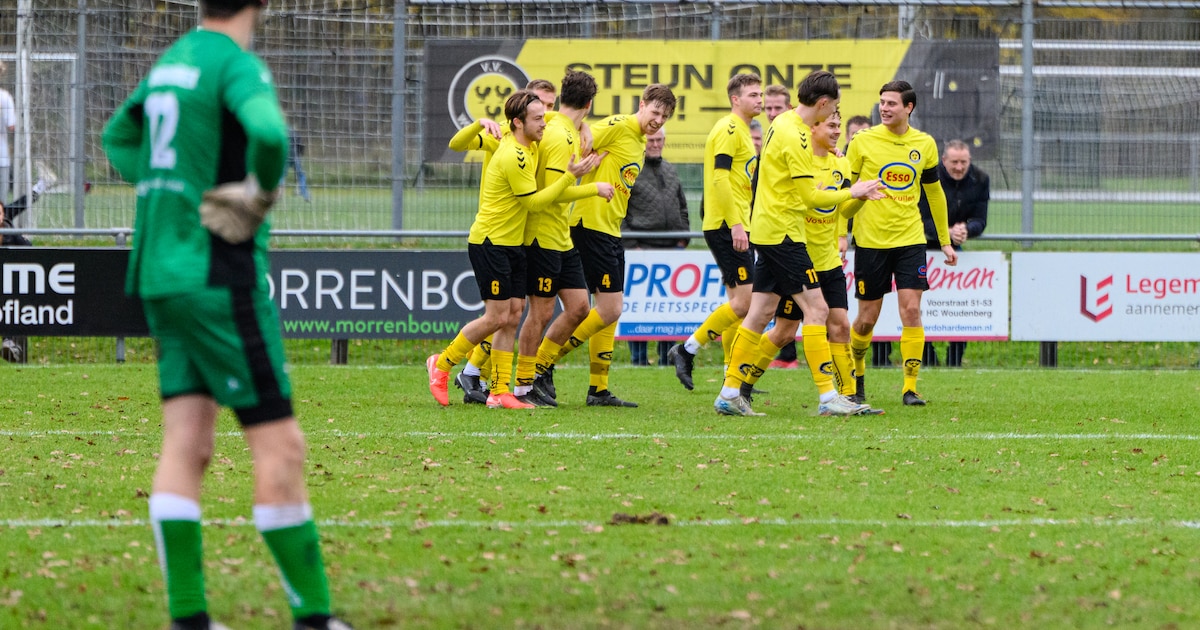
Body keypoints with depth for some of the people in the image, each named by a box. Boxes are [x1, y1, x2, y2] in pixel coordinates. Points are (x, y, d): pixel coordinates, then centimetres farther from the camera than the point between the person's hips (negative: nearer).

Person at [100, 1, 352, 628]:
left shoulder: (172, 60, 13)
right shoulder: (236, 63, -13)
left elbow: (119, 138, 31)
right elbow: (269, 133, -34)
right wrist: (264, 192, -14)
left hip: (162, 274, 8)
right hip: (220, 277, -8)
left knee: (185, 446, 4)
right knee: (279, 446, -3)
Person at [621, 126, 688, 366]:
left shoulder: (671, 171, 18)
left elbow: (682, 208, 25)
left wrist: (683, 239, 12)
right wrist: (631, 245, -11)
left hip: (672, 247, 5)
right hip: (642, 248, -5)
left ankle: (667, 356, 11)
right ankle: (638, 357, 0)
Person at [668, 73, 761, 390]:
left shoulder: (741, 131, 21)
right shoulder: (729, 129, -10)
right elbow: (720, 178, -19)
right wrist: (736, 224, -24)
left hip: (734, 227, 10)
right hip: (726, 225, -10)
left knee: (738, 302, 8)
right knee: (743, 301, -13)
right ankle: (687, 350, -8)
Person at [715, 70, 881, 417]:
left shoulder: (783, 123, 12)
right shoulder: (796, 137, -18)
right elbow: (810, 196, -18)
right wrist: (851, 193, -5)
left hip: (768, 230, 10)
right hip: (783, 232, -10)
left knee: (760, 313, 11)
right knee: (816, 308, -9)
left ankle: (730, 394, 12)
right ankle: (828, 397, -11)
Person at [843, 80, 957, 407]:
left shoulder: (924, 144, 5)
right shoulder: (863, 142, -3)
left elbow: (934, 192, 17)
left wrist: (945, 240, 19)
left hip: (910, 239, 1)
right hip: (870, 241, -1)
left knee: (911, 309, -11)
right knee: (868, 317, 3)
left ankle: (910, 387, -6)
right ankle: (855, 374, 29)